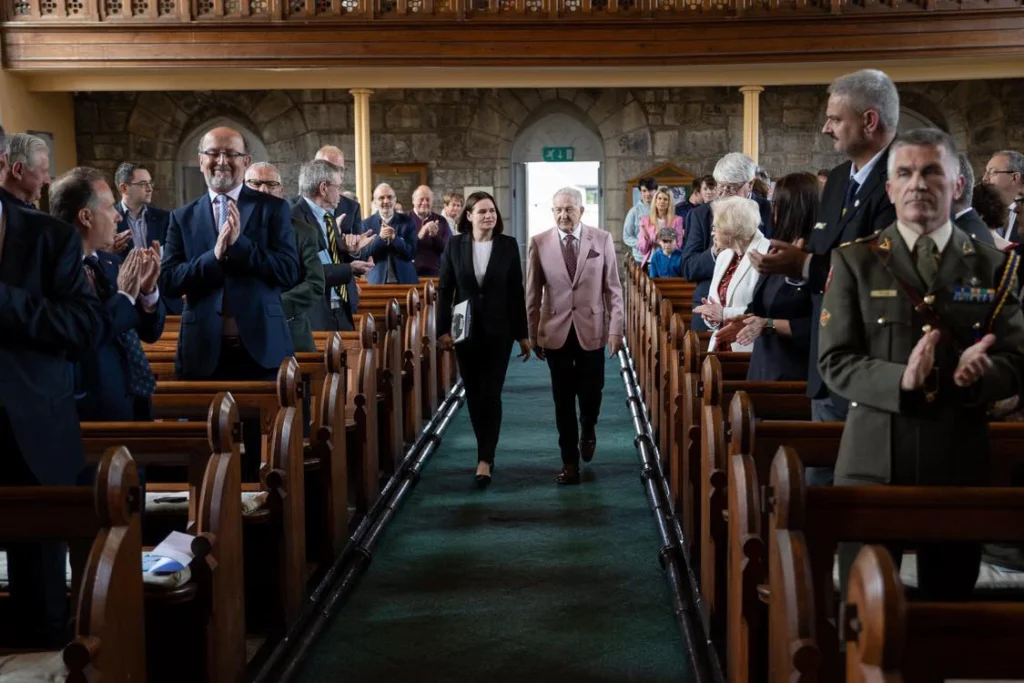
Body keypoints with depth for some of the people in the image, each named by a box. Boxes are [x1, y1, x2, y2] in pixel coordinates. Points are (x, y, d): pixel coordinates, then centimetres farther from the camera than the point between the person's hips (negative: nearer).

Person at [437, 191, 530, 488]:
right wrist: (443, 329, -4)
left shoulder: (508, 245, -2)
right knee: (473, 394, 9)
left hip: (498, 331, -2)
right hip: (466, 330, 2)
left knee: (491, 394, -6)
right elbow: (444, 289, 2)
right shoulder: (455, 244, 0)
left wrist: (523, 333, 2)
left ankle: (485, 460, -5)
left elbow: (516, 291, 1)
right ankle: (486, 452, 24)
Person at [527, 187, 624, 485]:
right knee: (563, 400, 6)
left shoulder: (602, 240, -2)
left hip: (591, 329, 0)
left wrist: (616, 328, -5)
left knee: (591, 392, 7)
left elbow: (613, 289, 0)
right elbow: (533, 294, 2)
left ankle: (588, 431, 41)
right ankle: (570, 463, 16)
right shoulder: (539, 243, -1)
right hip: (556, 331, 0)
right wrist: (533, 333, 3)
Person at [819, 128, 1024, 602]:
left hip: (960, 464, 2)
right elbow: (834, 362, -4)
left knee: (950, 604, 13)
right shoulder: (854, 260, 1)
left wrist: (981, 373, -19)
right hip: (874, 462, -1)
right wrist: (899, 380, -22)